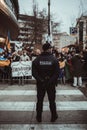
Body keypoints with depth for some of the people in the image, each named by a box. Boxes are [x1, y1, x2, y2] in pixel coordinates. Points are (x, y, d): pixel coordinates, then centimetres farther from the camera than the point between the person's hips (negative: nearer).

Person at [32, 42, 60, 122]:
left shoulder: (37, 59, -5)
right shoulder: (54, 59, -9)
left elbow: (34, 73, -11)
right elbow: (57, 73, -14)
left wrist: (40, 80, -9)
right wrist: (51, 81, -10)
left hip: (40, 84, 1)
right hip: (51, 84, -1)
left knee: (40, 100, 14)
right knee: (52, 100, 13)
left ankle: (39, 117, 25)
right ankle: (54, 117, 26)